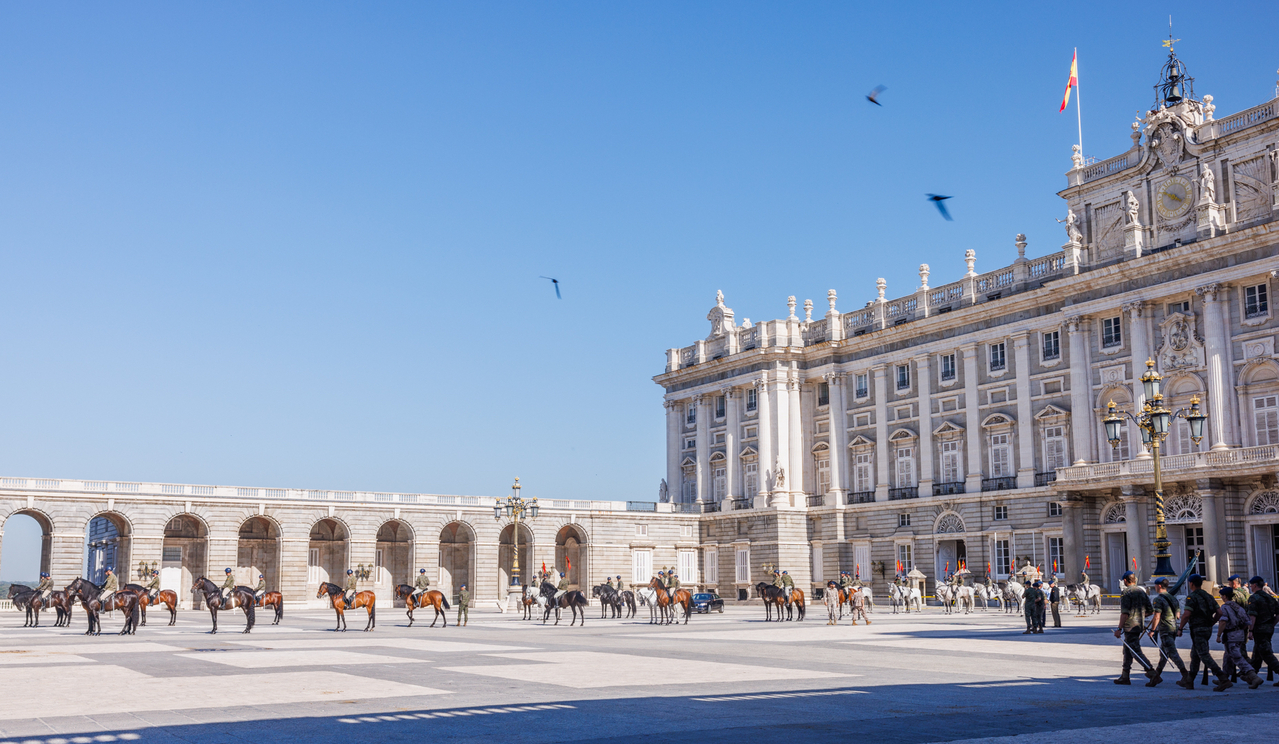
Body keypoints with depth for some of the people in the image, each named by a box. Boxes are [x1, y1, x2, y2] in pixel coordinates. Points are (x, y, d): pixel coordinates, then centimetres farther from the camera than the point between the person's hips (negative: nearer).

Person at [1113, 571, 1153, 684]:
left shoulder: (1126, 592, -13)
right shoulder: (1142, 592, 11)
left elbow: (1125, 613, -19)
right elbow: (1149, 610, 14)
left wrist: (1119, 629, -17)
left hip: (1130, 627, -9)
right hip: (1140, 625, 9)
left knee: (1136, 651, -8)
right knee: (1127, 651, 15)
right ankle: (1124, 677, 19)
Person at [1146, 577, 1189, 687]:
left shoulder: (1158, 599, -11)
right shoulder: (1173, 598, 15)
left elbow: (1156, 617, -18)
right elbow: (1177, 614, 19)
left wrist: (1152, 630, -10)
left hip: (1165, 630, -9)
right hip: (1174, 629, 9)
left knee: (1172, 653, -11)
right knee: (1163, 653, 14)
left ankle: (1185, 675, -19)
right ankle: (1156, 675, 20)